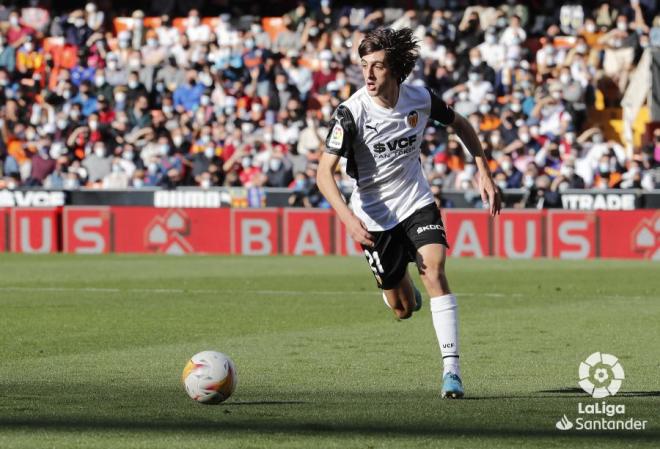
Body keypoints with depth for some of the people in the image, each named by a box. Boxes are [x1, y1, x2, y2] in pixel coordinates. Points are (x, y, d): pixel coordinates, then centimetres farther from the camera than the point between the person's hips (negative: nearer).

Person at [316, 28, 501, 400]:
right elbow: (325, 172, -25)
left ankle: (451, 369, -24)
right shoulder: (352, 113, -22)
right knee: (404, 310, 6)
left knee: (435, 270, -24)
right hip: (375, 215, -1)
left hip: (416, 202, 1)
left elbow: (460, 124, 10)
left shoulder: (421, 99, -12)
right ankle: (404, 291, 47)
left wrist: (484, 173, 4)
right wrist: (349, 219, -38)